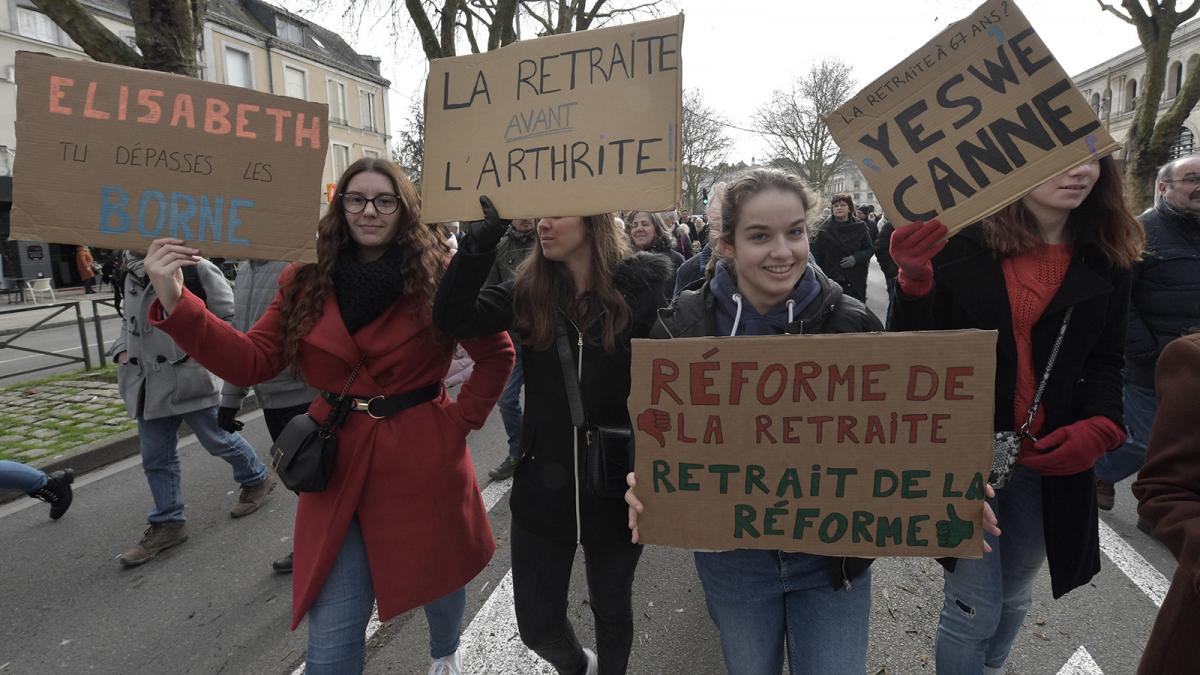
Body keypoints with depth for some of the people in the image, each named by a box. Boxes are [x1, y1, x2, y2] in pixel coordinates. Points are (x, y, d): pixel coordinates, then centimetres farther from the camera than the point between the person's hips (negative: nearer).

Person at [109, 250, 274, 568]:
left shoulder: (194, 267, -14)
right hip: (149, 382, 7)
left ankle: (257, 479, 35)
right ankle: (167, 523, 24)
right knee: (155, 457, 11)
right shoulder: (134, 271, 11)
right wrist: (121, 349, 8)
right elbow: (130, 319, 23)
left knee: (219, 439, 8)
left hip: (189, 376, -7)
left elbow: (227, 313, -14)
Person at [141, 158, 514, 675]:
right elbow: (251, 361, -3)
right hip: (338, 465, 2)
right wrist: (173, 301, -12)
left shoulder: (438, 279, -8)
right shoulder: (306, 281, 1)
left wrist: (462, 420, -7)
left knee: (439, 580, 23)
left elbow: (497, 355, -1)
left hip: (423, 463, -1)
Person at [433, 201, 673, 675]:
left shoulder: (642, 286, -11)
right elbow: (452, 318, -15)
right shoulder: (529, 292, -3)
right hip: (543, 488, 3)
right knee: (537, 626, 15)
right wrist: (485, 235, -22)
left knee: (612, 609, 21)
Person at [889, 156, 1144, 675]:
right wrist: (914, 281, -28)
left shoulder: (1106, 260, 2)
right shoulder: (962, 245, -11)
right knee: (974, 607, 5)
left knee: (1014, 597, 22)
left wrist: (1101, 427, -10)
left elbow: (1104, 362, 8)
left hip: (1050, 461, 4)